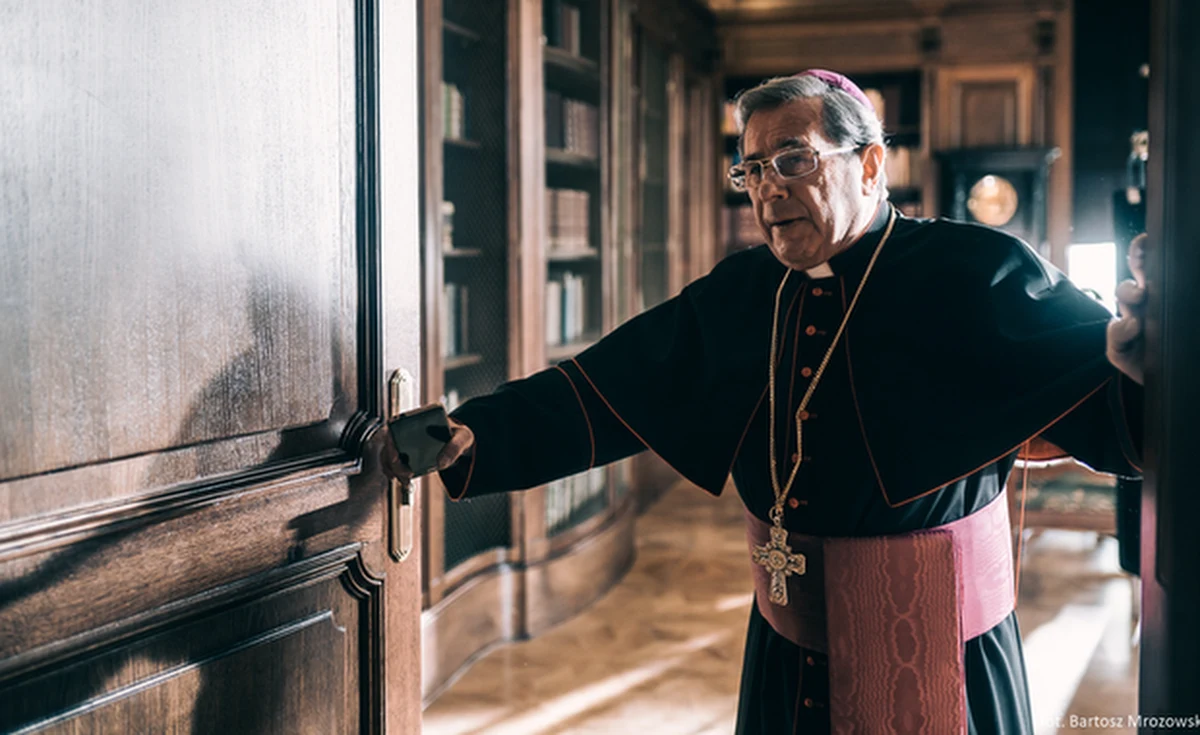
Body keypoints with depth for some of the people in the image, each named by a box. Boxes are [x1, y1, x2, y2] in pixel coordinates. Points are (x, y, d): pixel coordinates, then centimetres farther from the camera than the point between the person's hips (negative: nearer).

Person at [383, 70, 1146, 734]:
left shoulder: (973, 274, -12)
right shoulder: (738, 296, 3)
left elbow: (1091, 382, -22)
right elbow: (603, 391, 2)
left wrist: (1135, 369, -46)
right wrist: (473, 436, -10)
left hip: (935, 660, -4)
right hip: (788, 649, 5)